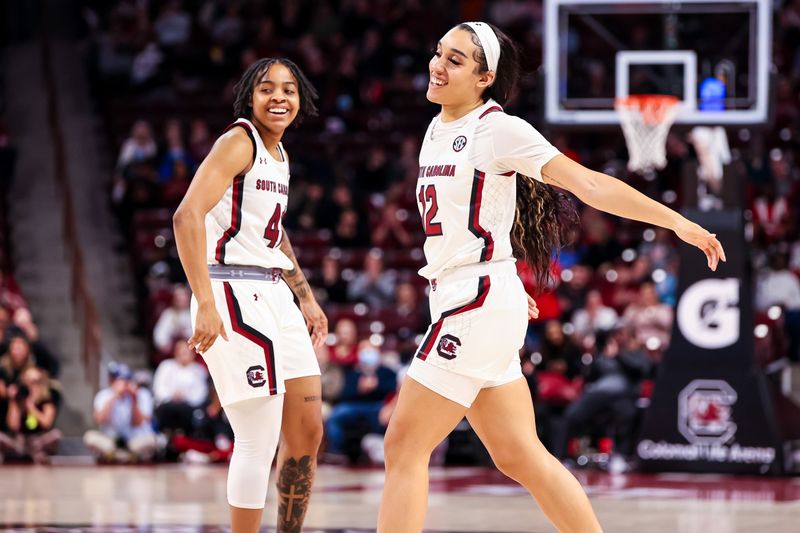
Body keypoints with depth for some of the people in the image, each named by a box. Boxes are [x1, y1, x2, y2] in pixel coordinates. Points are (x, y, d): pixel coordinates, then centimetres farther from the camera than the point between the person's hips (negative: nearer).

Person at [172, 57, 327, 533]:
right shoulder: (239, 142, -11)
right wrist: (205, 304, -28)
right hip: (234, 295, -9)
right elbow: (189, 215, -22)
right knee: (260, 441, -9)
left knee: (308, 432, 11)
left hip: (274, 294, 9)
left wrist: (307, 298, 28)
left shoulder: (279, 154, 16)